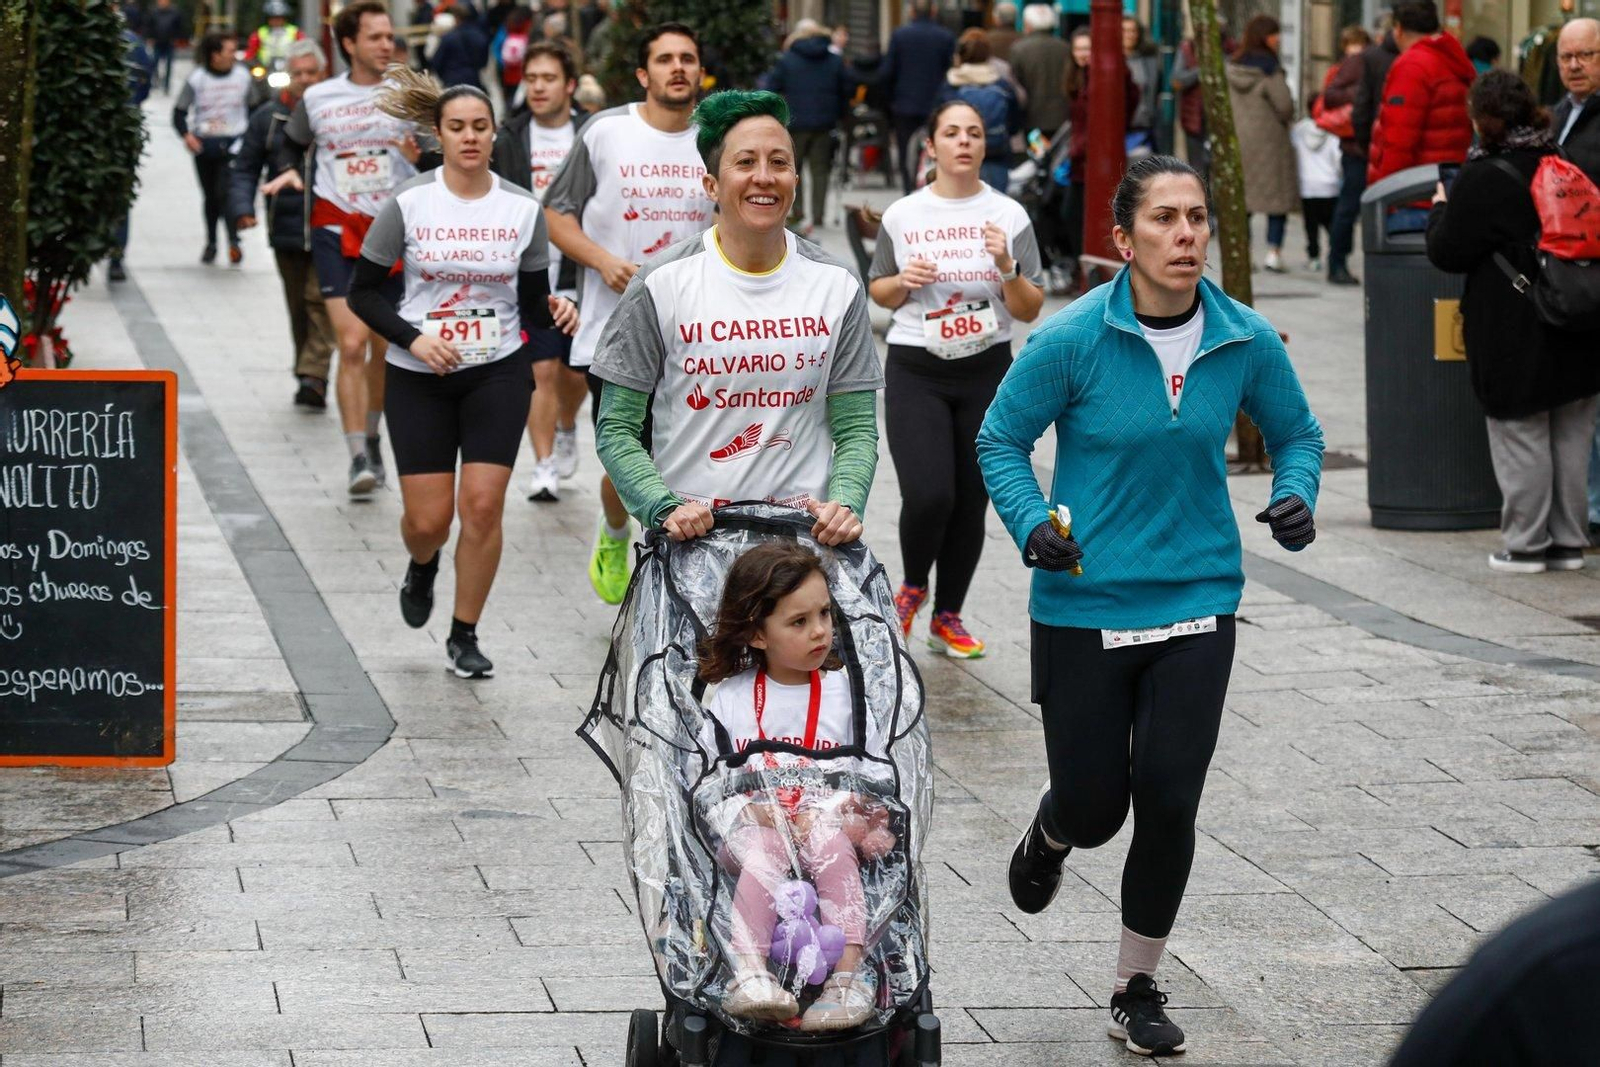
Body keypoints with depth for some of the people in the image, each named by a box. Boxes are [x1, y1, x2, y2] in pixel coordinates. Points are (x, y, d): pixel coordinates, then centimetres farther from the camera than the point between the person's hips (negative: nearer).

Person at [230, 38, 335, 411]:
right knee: (298, 307, 10)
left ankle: (313, 376, -18)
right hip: (287, 230, 3)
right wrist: (242, 208, -6)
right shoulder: (267, 117, 6)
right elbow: (245, 169, 10)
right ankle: (309, 377, 20)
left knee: (320, 300, -13)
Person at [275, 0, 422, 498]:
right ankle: (358, 457, -11)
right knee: (352, 344, -13)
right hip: (337, 231, -1)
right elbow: (293, 142, 20)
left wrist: (422, 156, -20)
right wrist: (288, 170, 0)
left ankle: (371, 439, 32)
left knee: (385, 348, 10)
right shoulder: (317, 99, 3)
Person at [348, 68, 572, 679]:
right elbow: (362, 291, -3)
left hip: (498, 374, 1)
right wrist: (412, 337, -16)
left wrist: (554, 313, -14)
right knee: (428, 519, -1)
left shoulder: (523, 210, -2)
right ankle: (421, 569, 38)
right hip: (419, 377, -1)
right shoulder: (409, 204, -7)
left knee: (482, 506, -8)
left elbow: (533, 302, 6)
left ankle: (465, 638, 8)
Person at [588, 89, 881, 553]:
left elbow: (856, 429, 8)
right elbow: (616, 429, 0)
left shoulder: (837, 287, 8)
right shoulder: (663, 285, 0)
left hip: (805, 531, 1)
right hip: (691, 531, -1)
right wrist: (665, 508, -16)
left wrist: (845, 502, -12)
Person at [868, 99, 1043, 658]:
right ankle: (913, 586, 15)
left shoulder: (1009, 215, 1)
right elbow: (877, 291, 13)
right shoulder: (902, 216, 1)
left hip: (987, 372, 2)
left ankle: (947, 617, 22)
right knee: (928, 495, -15)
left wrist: (1007, 269, -17)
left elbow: (1031, 311, 1)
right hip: (916, 373, -2)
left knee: (971, 503, 5)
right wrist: (904, 282, -8)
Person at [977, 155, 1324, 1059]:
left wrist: (1296, 497, -8)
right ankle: (1050, 838, 45)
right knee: (1094, 807, 4)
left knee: (1169, 804, -4)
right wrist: (1032, 524, -19)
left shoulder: (1247, 340, -4)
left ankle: (1139, 991, 17)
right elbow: (1001, 441, -2)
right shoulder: (1072, 339, -13)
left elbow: (1297, 434, 12)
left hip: (1197, 601, 2)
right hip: (1083, 603, -2)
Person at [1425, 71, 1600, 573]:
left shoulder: (1481, 179, -15)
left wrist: (1440, 211, 9)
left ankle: (1526, 544, 8)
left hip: (1513, 334, -6)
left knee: (1520, 436, 3)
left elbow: (1448, 253, -9)